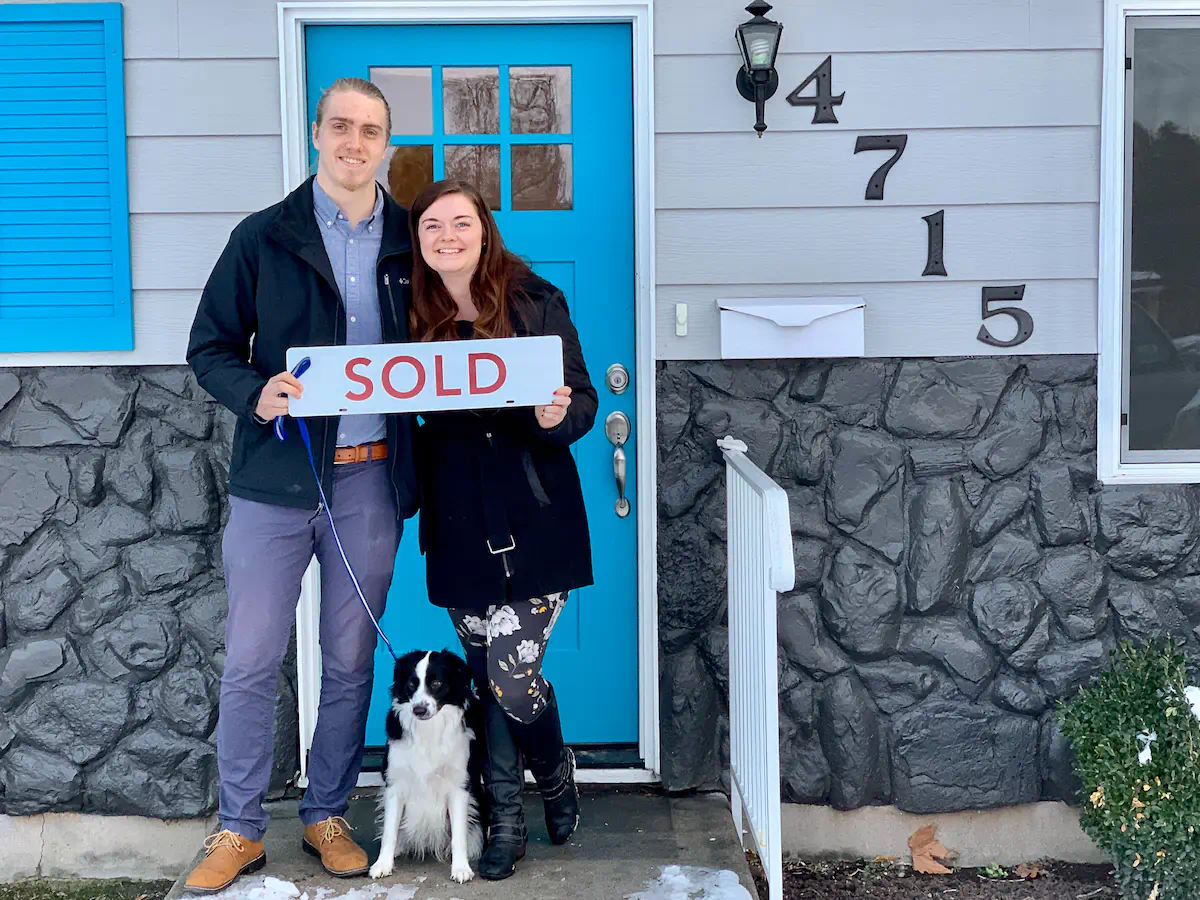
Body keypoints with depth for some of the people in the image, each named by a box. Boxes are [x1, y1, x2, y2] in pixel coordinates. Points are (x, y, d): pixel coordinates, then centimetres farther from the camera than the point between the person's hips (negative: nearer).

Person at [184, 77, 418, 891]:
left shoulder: (409, 241, 7)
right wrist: (255, 394, -17)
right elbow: (210, 348, 2)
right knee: (252, 661, 2)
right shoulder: (265, 237, 2)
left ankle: (328, 816, 25)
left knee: (350, 662, 10)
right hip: (276, 479, -1)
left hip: (372, 481, 2)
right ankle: (240, 830, 16)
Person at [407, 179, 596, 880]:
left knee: (512, 678, -8)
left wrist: (558, 416, -24)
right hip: (459, 526, 3)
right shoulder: (414, 315, 5)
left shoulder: (534, 302, -4)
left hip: (533, 521, -3)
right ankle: (506, 824, 24)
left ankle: (556, 772, 25)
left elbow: (583, 401, -2)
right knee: (489, 680, 8)